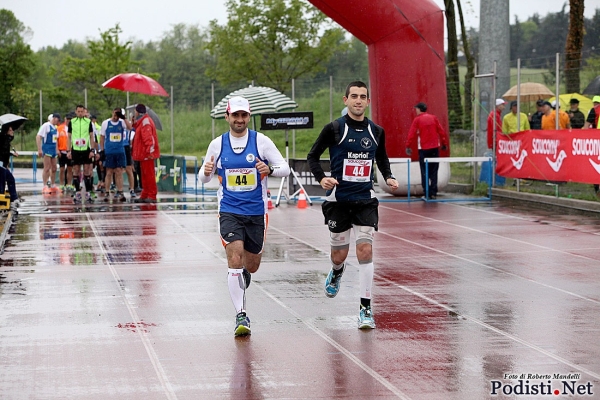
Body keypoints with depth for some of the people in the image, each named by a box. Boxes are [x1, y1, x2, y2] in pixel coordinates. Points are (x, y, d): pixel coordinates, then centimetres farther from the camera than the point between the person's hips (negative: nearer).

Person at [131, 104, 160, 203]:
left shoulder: (145, 122, -16)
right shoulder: (142, 121, 17)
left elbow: (148, 138, -24)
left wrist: (150, 150, -28)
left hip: (147, 154, -11)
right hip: (143, 153, 11)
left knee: (149, 174, -8)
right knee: (145, 175, 14)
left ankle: (152, 196, -6)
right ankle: (144, 196, 19)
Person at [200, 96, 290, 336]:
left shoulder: (261, 141, -2)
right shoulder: (217, 144, 2)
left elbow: (285, 168, -2)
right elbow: (204, 178, 10)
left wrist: (269, 169, -23)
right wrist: (206, 171, -14)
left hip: (256, 212, 1)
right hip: (229, 212, -1)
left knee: (251, 265, 12)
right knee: (235, 258, -19)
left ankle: (243, 273, 51)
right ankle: (241, 316, -15)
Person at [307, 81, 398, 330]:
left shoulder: (376, 131, 5)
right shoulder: (334, 129, -6)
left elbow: (382, 158, 22)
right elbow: (312, 156, 2)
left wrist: (389, 177, 3)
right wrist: (321, 178, -15)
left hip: (365, 200, 1)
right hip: (338, 199, -1)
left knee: (365, 249, -12)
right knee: (339, 255, 8)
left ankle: (365, 307, -6)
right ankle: (337, 272, 48)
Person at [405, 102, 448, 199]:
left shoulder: (417, 120, -4)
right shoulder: (434, 118, 5)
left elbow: (411, 134, -8)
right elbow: (441, 131, 5)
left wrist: (408, 147, -3)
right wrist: (444, 143, 14)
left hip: (423, 148, -3)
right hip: (435, 148, 3)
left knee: (424, 172, 2)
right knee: (434, 171, 8)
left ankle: (427, 192, -2)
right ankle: (433, 193, 6)